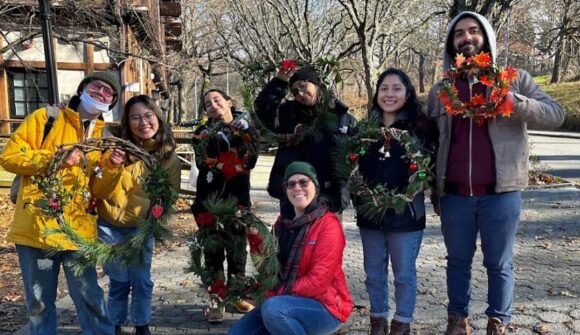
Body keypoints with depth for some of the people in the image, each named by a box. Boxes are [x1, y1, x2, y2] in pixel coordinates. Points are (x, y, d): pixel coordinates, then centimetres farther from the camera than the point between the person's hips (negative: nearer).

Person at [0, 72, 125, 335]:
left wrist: (112, 167, -11)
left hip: (78, 229, 1)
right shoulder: (45, 117, 4)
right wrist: (52, 158, -15)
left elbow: (98, 190, 8)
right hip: (36, 226, -1)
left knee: (89, 298, 1)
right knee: (39, 303, 9)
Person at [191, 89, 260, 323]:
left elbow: (250, 161, -10)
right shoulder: (203, 132, 4)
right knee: (213, 249, 1)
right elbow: (204, 165, -11)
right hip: (210, 197, 0)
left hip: (237, 196, 1)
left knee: (237, 247, 8)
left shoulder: (246, 128, 4)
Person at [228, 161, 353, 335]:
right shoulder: (284, 221, 8)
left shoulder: (328, 224, -13)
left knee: (273, 308, -32)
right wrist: (257, 237, -10)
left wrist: (276, 294, -15)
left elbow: (318, 280, -20)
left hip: (324, 307, -6)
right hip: (288, 303, 6)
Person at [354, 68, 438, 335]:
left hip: (406, 213, -3)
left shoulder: (421, 127, -5)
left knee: (404, 272, 10)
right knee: (374, 272, 14)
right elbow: (353, 166, 13)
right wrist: (357, 198, 3)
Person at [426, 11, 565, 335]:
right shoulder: (440, 91, 9)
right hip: (455, 195, 2)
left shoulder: (514, 79, 3)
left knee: (500, 264, 9)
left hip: (501, 193, -2)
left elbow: (556, 114, -5)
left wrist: (515, 102, -23)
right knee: (458, 261, 13)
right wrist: (434, 186, 7)